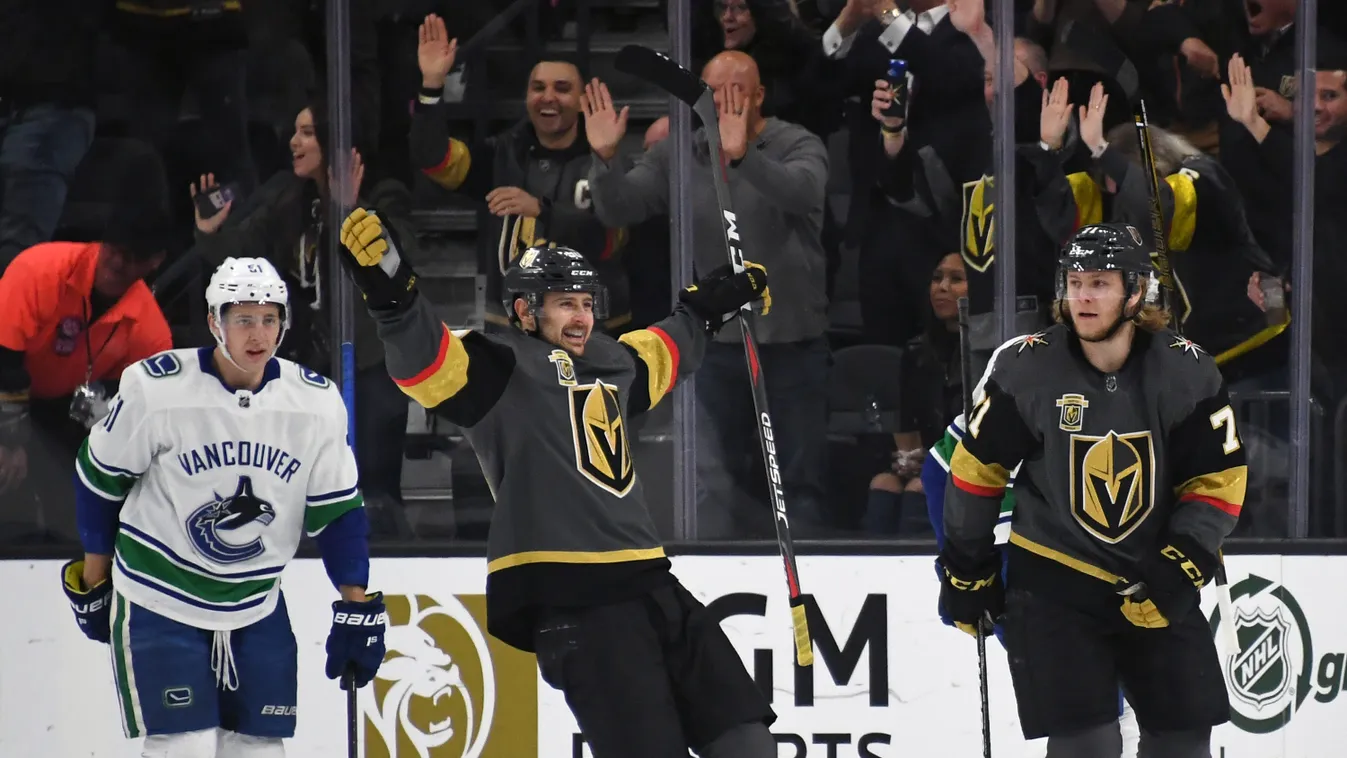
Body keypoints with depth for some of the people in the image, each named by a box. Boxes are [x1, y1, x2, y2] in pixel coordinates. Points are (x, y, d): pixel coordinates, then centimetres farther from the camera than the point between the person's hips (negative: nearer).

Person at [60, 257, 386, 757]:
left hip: (257, 606, 4)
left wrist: (358, 607, -2)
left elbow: (337, 511, 2)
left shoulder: (316, 402, -7)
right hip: (159, 599, -4)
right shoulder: (155, 388, -16)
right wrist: (93, 581, 5)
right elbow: (100, 477, -2)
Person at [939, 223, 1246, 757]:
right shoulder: (1023, 368, -12)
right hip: (1053, 582, -3)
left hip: (1153, 585, 3)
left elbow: (1218, 478, -2)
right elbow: (977, 467, -1)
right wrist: (967, 569, 5)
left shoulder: (1186, 370, -8)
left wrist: (1181, 567, -13)